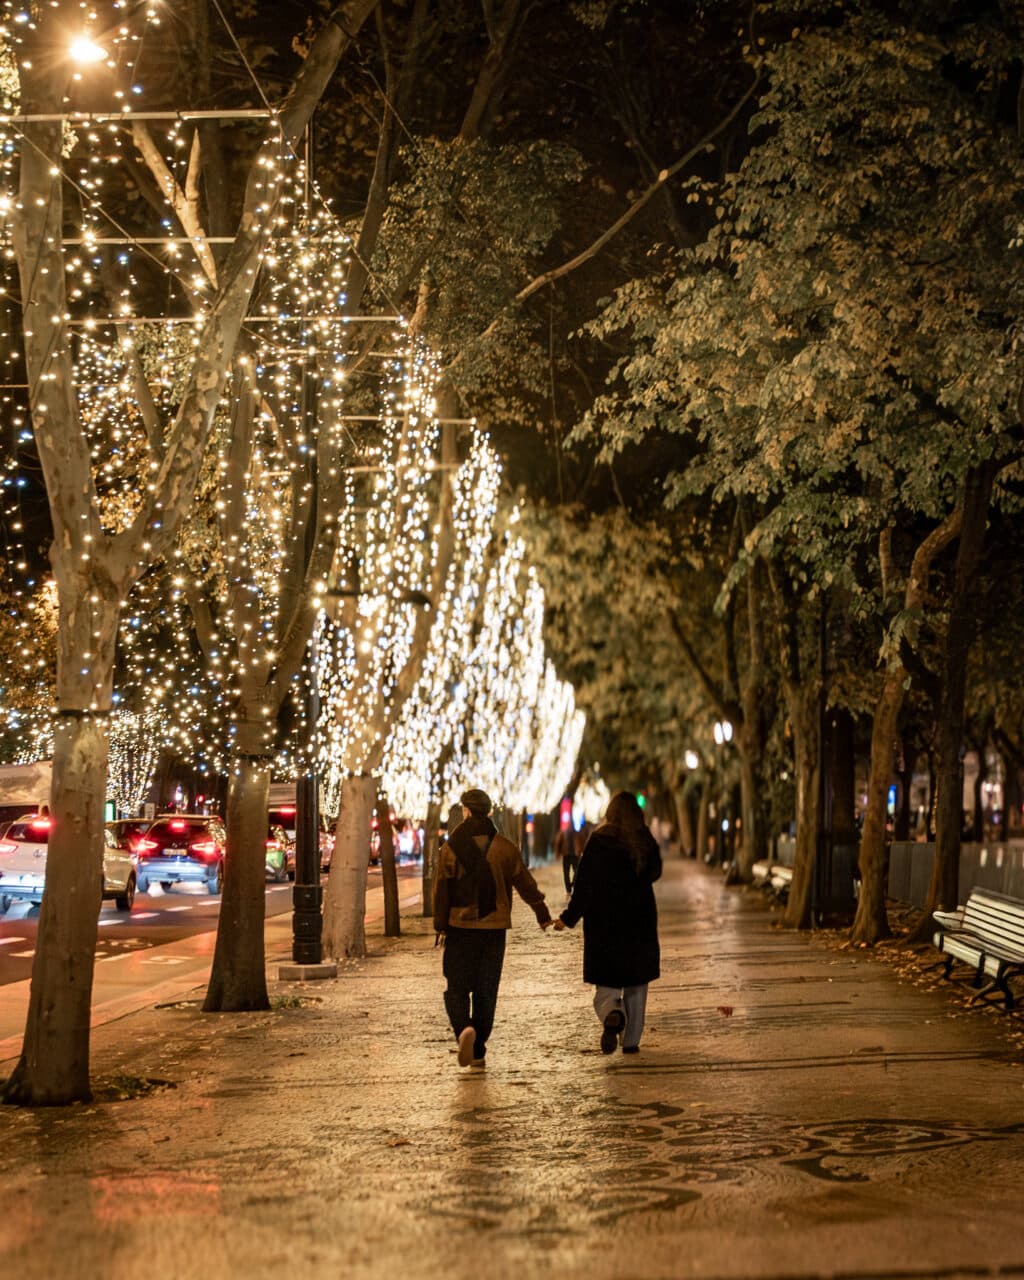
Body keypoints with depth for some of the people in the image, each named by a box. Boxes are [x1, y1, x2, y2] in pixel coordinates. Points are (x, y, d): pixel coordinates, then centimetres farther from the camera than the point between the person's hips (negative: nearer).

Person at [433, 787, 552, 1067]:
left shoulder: (450, 847, -5)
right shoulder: (504, 847, 1)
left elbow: (441, 890, -5)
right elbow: (524, 882, 7)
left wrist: (440, 927, 3)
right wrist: (542, 913, 20)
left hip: (460, 928, -2)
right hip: (494, 928, 2)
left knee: (457, 987, 5)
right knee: (486, 991, 9)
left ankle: (464, 1028, -22)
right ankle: (478, 1051, 11)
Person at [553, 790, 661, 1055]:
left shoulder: (598, 841, -10)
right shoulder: (646, 841, -2)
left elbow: (584, 884, -11)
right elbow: (654, 873, 13)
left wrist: (569, 918, -4)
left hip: (603, 924, -2)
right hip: (640, 922, 2)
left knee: (606, 985, 3)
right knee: (636, 984, 14)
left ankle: (612, 1015, -27)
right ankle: (631, 1040, 15)